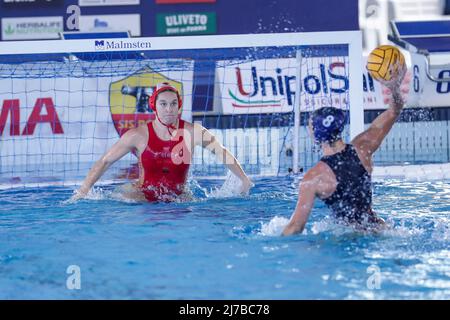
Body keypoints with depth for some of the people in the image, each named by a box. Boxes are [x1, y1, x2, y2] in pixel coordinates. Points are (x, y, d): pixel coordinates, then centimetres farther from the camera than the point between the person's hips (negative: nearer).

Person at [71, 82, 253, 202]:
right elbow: (105, 161, -3)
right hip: (144, 197, -4)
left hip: (178, 198, 4)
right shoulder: (139, 136, -8)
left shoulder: (192, 132, -6)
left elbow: (222, 153, 4)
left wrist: (244, 180, 0)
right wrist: (84, 190, -11)